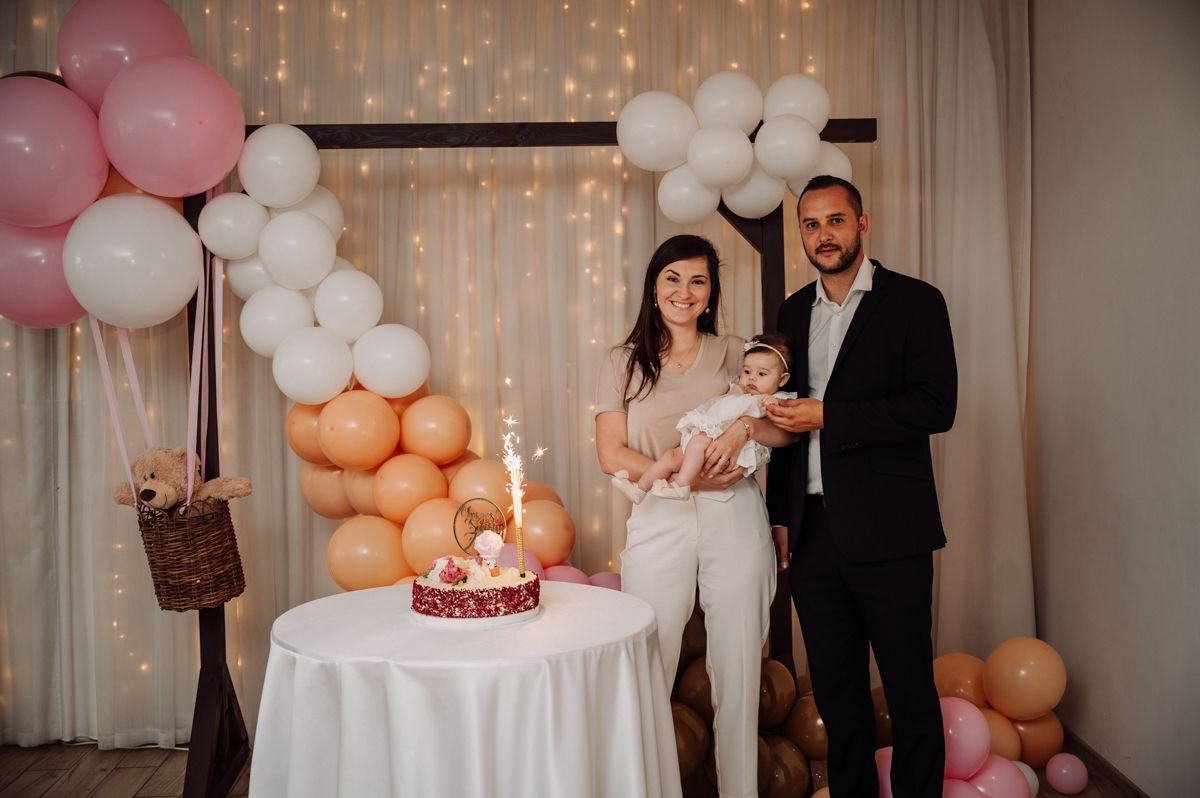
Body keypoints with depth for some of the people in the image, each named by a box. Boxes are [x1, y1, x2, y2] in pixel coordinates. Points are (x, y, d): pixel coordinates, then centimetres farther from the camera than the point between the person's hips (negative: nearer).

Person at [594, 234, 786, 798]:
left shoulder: (734, 353, 10)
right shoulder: (623, 362, 8)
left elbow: (786, 430, 7)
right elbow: (612, 455, 0)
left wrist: (745, 425, -14)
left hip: (733, 520, 1)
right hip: (658, 524, 0)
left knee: (739, 674, 6)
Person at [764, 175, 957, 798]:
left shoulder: (914, 302, -2)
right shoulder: (793, 312, 13)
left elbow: (936, 406, -13)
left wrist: (828, 416, -16)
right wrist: (779, 514, 13)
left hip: (887, 531, -5)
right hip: (813, 530, 5)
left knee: (910, 690, 5)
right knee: (835, 689, 15)